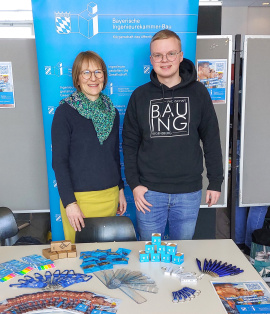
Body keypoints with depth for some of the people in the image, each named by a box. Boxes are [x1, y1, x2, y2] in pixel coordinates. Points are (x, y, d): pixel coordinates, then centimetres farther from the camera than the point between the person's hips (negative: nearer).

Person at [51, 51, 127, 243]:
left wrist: (120, 189, 15)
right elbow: (59, 161, -10)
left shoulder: (111, 111, 8)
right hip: (78, 197, -4)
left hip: (110, 196, 5)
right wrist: (69, 202, -15)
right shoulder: (65, 112, -7)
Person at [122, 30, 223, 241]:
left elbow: (211, 139, 5)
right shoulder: (140, 95, 3)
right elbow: (130, 143, 4)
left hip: (189, 192, 0)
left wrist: (215, 182, 3)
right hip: (149, 191, 0)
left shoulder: (198, 92, 2)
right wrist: (134, 183, -3)